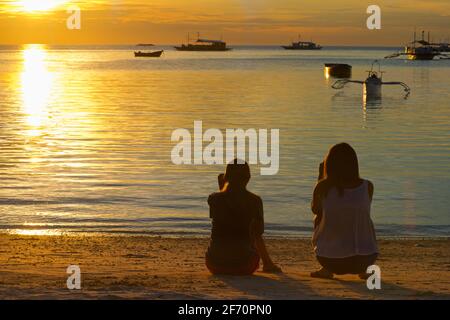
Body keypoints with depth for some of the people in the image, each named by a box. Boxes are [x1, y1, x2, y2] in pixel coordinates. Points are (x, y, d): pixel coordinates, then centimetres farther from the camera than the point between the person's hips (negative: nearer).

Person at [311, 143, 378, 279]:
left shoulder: (323, 187, -8)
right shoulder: (368, 187, -3)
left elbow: (315, 209, 15)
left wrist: (320, 177, 21)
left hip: (330, 260, -1)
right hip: (366, 259, 1)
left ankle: (327, 269, 21)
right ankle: (363, 269, 22)